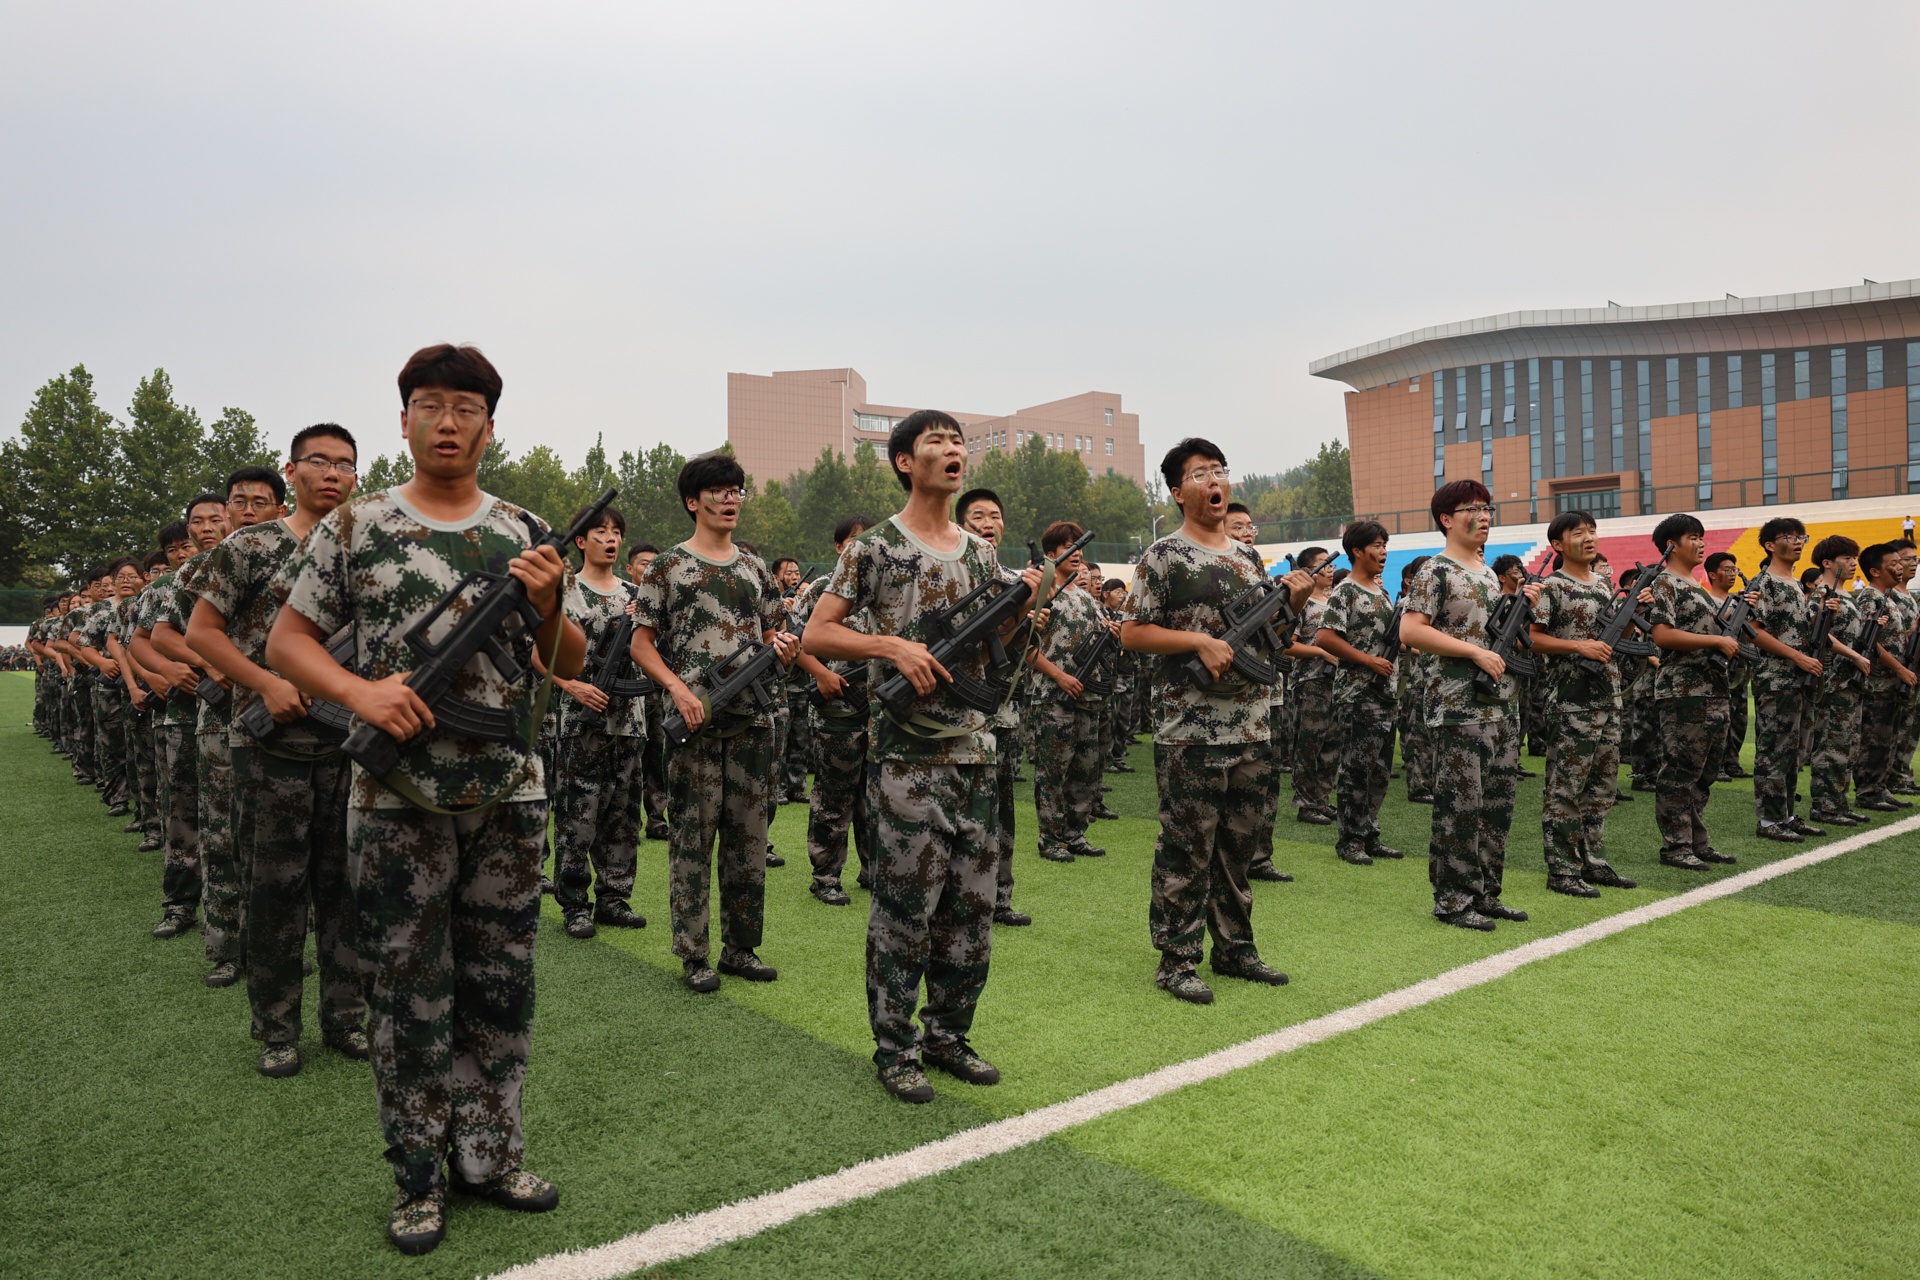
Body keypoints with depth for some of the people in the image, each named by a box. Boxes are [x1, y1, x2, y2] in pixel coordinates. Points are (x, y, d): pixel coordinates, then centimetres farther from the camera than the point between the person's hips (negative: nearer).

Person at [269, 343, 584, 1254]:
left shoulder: (524, 533, 6)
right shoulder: (353, 528, 1)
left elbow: (571, 666, 8)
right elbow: (286, 641, 3)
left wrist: (547, 607, -13)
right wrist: (358, 691, -15)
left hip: (510, 796, 2)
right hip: (397, 800, -2)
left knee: (501, 988, 11)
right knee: (410, 996, 7)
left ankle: (490, 1156, 27)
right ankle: (419, 1178, 22)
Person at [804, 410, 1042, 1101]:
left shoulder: (979, 552, 14)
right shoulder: (875, 546, -3)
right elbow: (816, 634, -6)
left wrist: (1020, 604, -2)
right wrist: (893, 645, -19)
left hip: (975, 752, 6)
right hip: (906, 755, -6)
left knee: (971, 905, 11)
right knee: (906, 906, 0)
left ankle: (947, 1036, 26)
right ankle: (895, 1049, 15)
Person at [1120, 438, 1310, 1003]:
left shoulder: (1249, 556, 16)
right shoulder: (1164, 556, -6)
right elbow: (1131, 633, -9)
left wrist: (1294, 600, 4)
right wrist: (1200, 641, -19)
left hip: (1251, 728, 7)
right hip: (1190, 730, -7)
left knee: (1239, 844, 15)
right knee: (1187, 848, -1)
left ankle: (1234, 946, 27)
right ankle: (1176, 959, 9)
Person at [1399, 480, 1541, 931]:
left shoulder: (1489, 573, 18)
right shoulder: (1436, 571, -8)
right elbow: (1410, 630, -18)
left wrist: (1522, 607, 8)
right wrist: (1475, 651, -20)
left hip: (1502, 706, 8)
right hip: (1460, 708, -8)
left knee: (1498, 807, 11)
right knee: (1460, 808, -5)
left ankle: (1486, 894, 21)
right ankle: (1453, 901, 4)